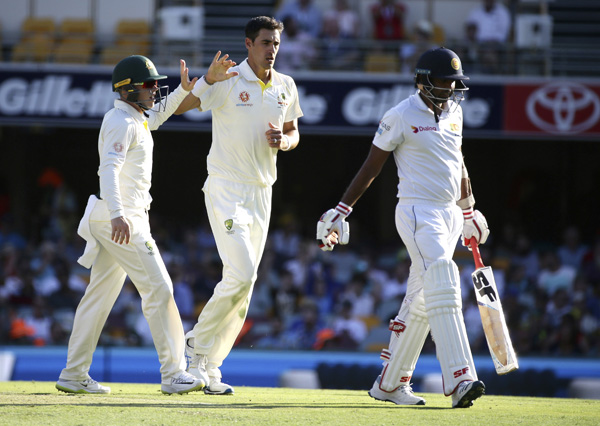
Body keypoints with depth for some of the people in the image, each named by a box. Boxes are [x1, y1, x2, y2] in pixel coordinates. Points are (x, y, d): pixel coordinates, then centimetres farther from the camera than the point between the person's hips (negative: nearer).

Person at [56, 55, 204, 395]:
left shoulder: (135, 119, 16)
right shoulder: (122, 122, -15)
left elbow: (155, 116, 40)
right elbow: (109, 169, -28)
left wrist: (183, 91, 26)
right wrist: (117, 214, -42)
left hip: (118, 218, 11)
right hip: (123, 219, -11)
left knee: (101, 293, 11)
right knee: (159, 288, -10)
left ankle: (74, 376, 12)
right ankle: (173, 373, -10)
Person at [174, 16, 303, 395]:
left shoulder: (286, 87, 8)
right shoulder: (227, 80, -9)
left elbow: (293, 134, 21)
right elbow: (178, 107, -19)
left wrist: (283, 141, -4)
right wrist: (209, 80, -37)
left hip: (262, 192, 6)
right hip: (225, 189, -6)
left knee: (243, 285, 6)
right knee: (242, 275, -19)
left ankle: (207, 364, 14)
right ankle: (199, 343, 0)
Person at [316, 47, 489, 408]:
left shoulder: (453, 112, 13)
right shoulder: (401, 116, -8)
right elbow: (371, 168, -6)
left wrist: (469, 212, 32)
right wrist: (340, 213, -9)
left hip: (449, 213, 8)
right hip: (417, 212, -8)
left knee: (421, 303, 10)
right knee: (442, 287, -23)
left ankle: (389, 383, 18)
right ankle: (459, 379, -32)